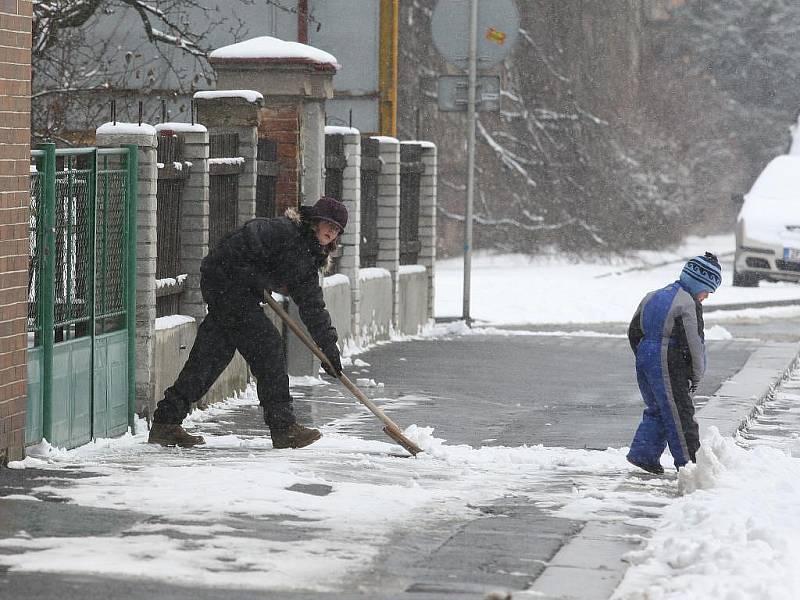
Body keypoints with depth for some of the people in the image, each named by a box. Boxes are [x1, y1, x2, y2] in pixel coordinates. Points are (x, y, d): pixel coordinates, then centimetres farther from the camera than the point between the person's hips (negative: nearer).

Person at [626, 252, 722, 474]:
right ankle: (688, 462, 0)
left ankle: (643, 454, 14)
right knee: (679, 414, -3)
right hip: (668, 365, -8)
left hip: (644, 358, 8)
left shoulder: (653, 296, 14)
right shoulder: (689, 304, -11)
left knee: (656, 410, 18)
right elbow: (694, 343, -13)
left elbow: (634, 331, 18)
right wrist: (696, 377, -3)